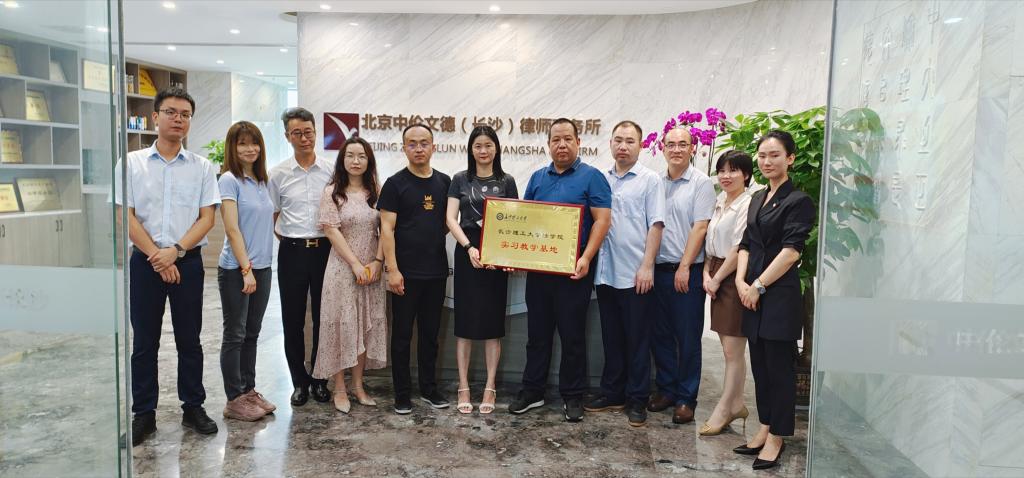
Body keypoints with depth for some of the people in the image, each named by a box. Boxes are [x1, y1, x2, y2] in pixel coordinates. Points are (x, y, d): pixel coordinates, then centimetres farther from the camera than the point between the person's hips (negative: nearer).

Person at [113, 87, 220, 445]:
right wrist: (156, 257, -10)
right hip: (144, 261, 0)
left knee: (189, 339, 8)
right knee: (144, 341, 7)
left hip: (188, 261, 0)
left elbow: (207, 218, -1)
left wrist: (175, 251, -13)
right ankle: (144, 413, 17)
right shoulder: (131, 163, 2)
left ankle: (193, 407, 19)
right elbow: (125, 216, -3)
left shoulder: (202, 167, 3)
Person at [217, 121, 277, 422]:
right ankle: (234, 400, 12)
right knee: (235, 335, 2)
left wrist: (257, 267, 10)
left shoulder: (262, 181, 10)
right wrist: (246, 268, -18)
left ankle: (249, 391, 25)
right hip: (236, 269, -6)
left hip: (262, 267, 7)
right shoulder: (229, 180, -10)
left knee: (252, 333, 14)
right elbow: (232, 228, -15)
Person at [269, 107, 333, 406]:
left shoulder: (331, 171, 1)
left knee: (323, 317, 7)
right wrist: (287, 240, 2)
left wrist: (333, 242, 0)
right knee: (292, 320, 6)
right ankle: (299, 381, 21)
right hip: (292, 251, 0)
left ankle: (319, 379, 22)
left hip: (324, 250, 0)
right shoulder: (278, 174, 2)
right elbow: (271, 218, 10)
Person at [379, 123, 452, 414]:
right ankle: (402, 394, 17)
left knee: (430, 333, 14)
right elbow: (387, 229, -8)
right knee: (402, 335, 5)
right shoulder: (395, 184, -4)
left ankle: (429, 388, 26)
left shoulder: (444, 182, 8)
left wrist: (436, 235, -3)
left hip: (436, 271, 4)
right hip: (405, 273, -4)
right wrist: (392, 269, -15)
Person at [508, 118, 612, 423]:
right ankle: (532, 391, 23)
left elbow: (602, 220, -9)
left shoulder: (591, 177, -2)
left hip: (573, 270, -5)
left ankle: (573, 396, 17)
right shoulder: (538, 178, 13)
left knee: (572, 335, 4)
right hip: (537, 268, 5)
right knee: (537, 332, 12)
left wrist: (586, 258, -20)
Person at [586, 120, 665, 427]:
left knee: (637, 340, 3)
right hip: (605, 272, 5)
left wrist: (647, 266, -13)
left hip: (635, 274, -4)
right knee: (611, 338, 13)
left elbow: (655, 226, -6)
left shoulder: (650, 181, -1)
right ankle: (612, 393, 25)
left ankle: (638, 400, 13)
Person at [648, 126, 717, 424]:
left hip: (687, 272, -5)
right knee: (661, 334, 12)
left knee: (688, 338, 2)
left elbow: (699, 228, -10)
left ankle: (685, 398, 12)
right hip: (658, 269, 5)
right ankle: (665, 389, 25)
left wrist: (684, 268, -14)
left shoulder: (701, 183, -4)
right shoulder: (656, 183, 11)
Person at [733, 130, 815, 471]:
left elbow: (791, 251, -15)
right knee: (759, 364, 13)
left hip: (780, 293, -7)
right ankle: (765, 428, 25)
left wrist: (759, 285, -14)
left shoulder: (798, 201, -7)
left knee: (779, 366, 2)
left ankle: (776, 438, 13)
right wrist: (741, 280, -2)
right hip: (753, 293, 7)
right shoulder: (757, 198, 14)